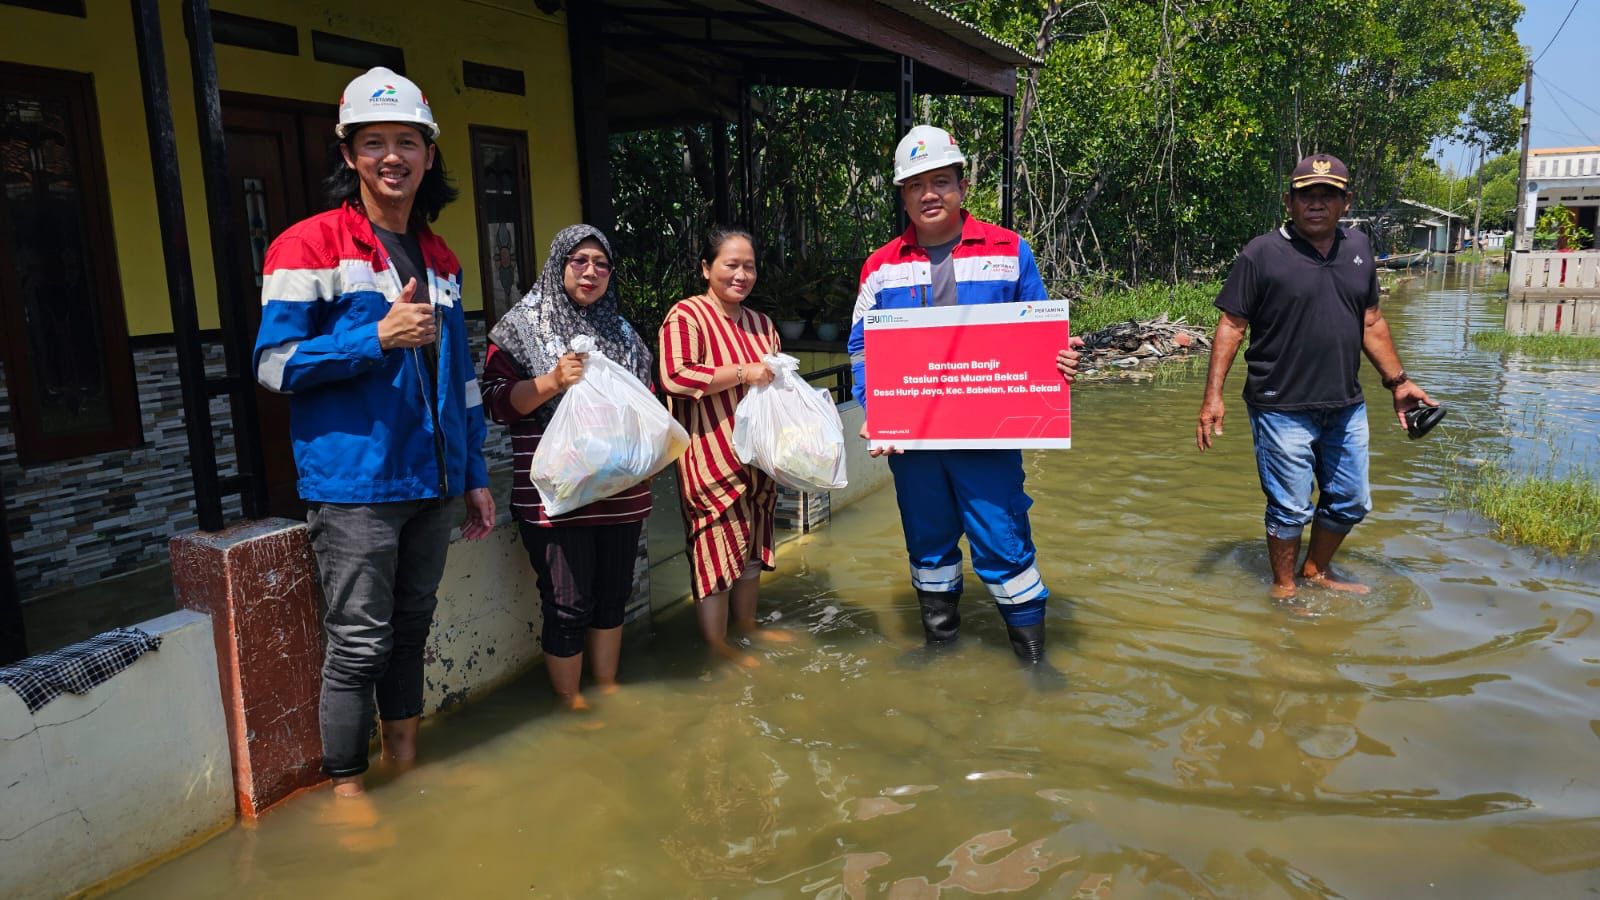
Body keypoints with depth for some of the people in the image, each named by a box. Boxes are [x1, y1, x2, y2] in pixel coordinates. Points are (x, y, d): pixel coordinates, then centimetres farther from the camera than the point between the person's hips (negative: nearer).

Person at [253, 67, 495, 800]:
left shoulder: (440, 260, 14)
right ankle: (346, 787, 16)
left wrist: (476, 476, 15)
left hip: (431, 481, 6)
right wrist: (379, 337, -20)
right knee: (359, 644, -1)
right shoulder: (311, 246, -6)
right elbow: (274, 364, -10)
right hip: (353, 484, -6)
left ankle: (405, 760, 32)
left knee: (410, 630, 16)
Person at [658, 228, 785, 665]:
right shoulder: (686, 315, -10)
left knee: (752, 543, 16)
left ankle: (747, 624, 31)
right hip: (711, 458, -8)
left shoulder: (760, 323, 15)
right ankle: (716, 643, 10)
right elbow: (675, 377, -22)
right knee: (717, 545, -3)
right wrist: (742, 373, -22)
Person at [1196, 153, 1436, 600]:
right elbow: (1231, 326, -9)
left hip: (1345, 407, 6)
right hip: (1283, 408, -6)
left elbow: (1371, 322, 17)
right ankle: (1284, 588, 24)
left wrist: (1398, 380, 16)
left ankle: (1318, 571, 38)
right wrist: (1213, 396, -15)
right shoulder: (1262, 253, -9)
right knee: (1290, 508, 4)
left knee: (1350, 502, 17)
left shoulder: (1358, 247, 9)